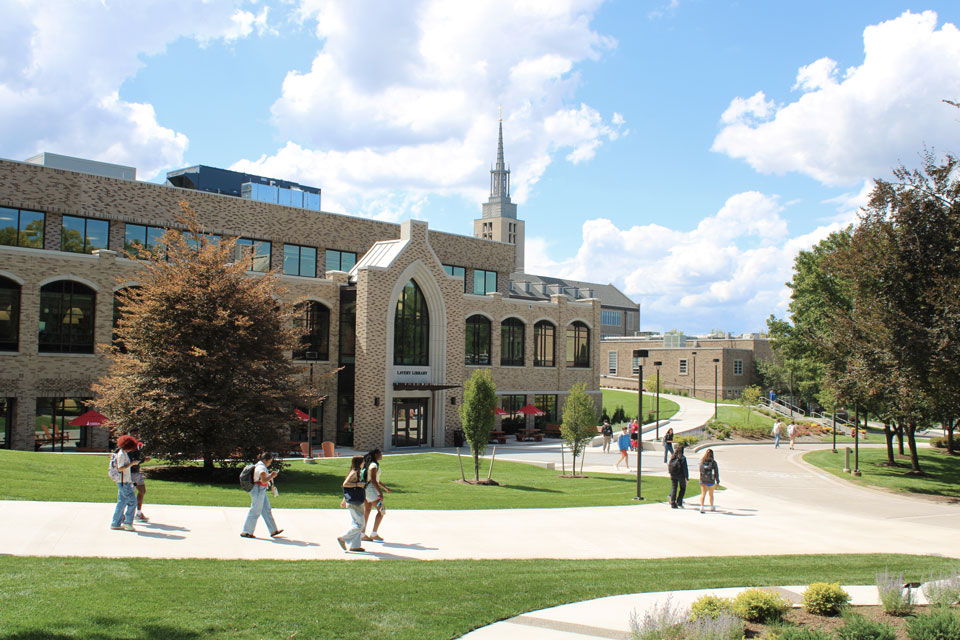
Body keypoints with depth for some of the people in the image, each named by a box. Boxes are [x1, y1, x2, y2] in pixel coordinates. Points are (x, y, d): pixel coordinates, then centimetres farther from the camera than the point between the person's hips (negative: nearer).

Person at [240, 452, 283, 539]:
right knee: (255, 512, -3)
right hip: (258, 490, -11)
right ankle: (245, 532, 5)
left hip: (261, 491, 11)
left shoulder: (259, 465, 16)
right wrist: (271, 476, -12)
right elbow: (264, 481, -25)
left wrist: (270, 475, 13)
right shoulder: (262, 467, -17)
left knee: (266, 510, 11)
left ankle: (273, 531, 14)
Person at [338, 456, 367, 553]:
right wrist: (358, 484, -21)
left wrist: (345, 500, 25)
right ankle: (342, 538, 1)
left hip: (357, 502, 10)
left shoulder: (358, 472, 14)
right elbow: (345, 484, -23)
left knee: (358, 524, 10)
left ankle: (354, 546, 14)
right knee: (359, 524, -8)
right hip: (353, 502, -10)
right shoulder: (354, 473, -14)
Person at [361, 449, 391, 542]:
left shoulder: (369, 464, 17)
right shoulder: (373, 465, -14)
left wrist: (385, 487, 29)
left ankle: (363, 534, 12)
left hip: (366, 489, 10)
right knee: (381, 511, -5)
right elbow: (373, 480, -22)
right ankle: (374, 534, -4)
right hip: (371, 489, -10)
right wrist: (380, 492, -24)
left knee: (367, 511, 10)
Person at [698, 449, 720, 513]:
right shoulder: (713, 462, -9)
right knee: (711, 494, 17)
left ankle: (701, 506, -22)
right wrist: (717, 481, 3)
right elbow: (716, 472, -5)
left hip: (703, 480, 1)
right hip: (711, 480, -1)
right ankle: (712, 507, 33)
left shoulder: (702, 461, 0)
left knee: (703, 494, -2)